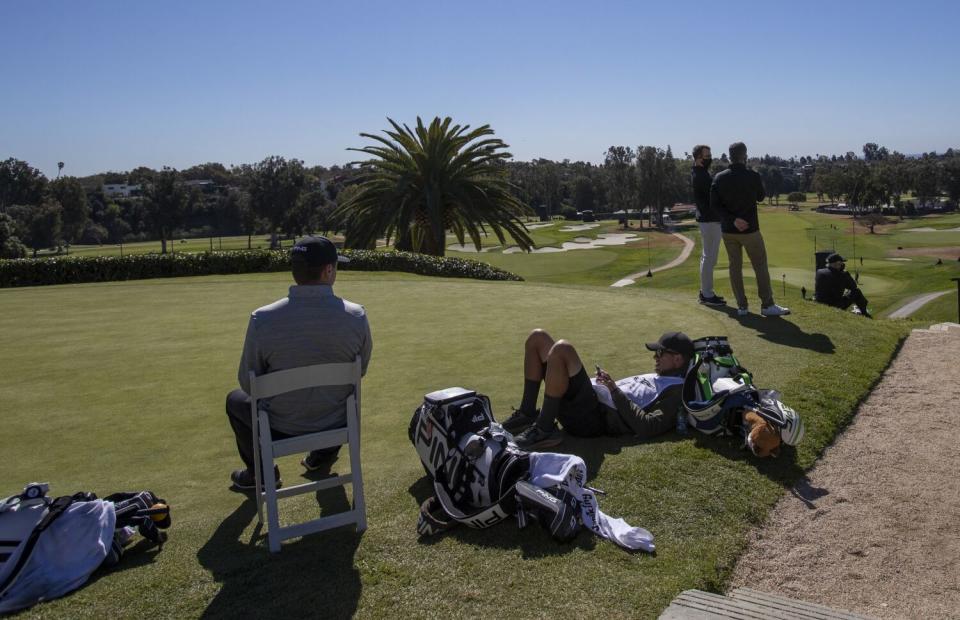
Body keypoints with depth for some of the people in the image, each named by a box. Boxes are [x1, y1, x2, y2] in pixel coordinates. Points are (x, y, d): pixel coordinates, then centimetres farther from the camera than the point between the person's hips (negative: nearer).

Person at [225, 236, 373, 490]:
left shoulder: (262, 319, -21)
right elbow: (360, 370, 0)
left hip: (281, 430, -2)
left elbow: (248, 383, -8)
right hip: (339, 425, 2)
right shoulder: (356, 316, -17)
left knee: (235, 400, 29)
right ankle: (323, 455, 46)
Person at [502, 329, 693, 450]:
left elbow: (648, 428, -17)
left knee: (562, 348, -32)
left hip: (593, 419, -10)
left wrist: (616, 391, -12)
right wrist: (608, 382, 12)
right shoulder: (656, 378, 29)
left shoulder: (676, 389, -1)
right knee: (537, 338, 5)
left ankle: (544, 429, -22)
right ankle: (527, 414, 4)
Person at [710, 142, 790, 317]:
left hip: (728, 230, 4)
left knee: (735, 267, 9)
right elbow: (760, 197, 5)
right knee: (760, 267, 5)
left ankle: (742, 306, 10)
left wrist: (732, 219, -12)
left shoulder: (719, 178, -4)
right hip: (750, 229, -3)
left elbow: (714, 204, -7)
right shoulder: (753, 176, -12)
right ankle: (767, 305, 7)